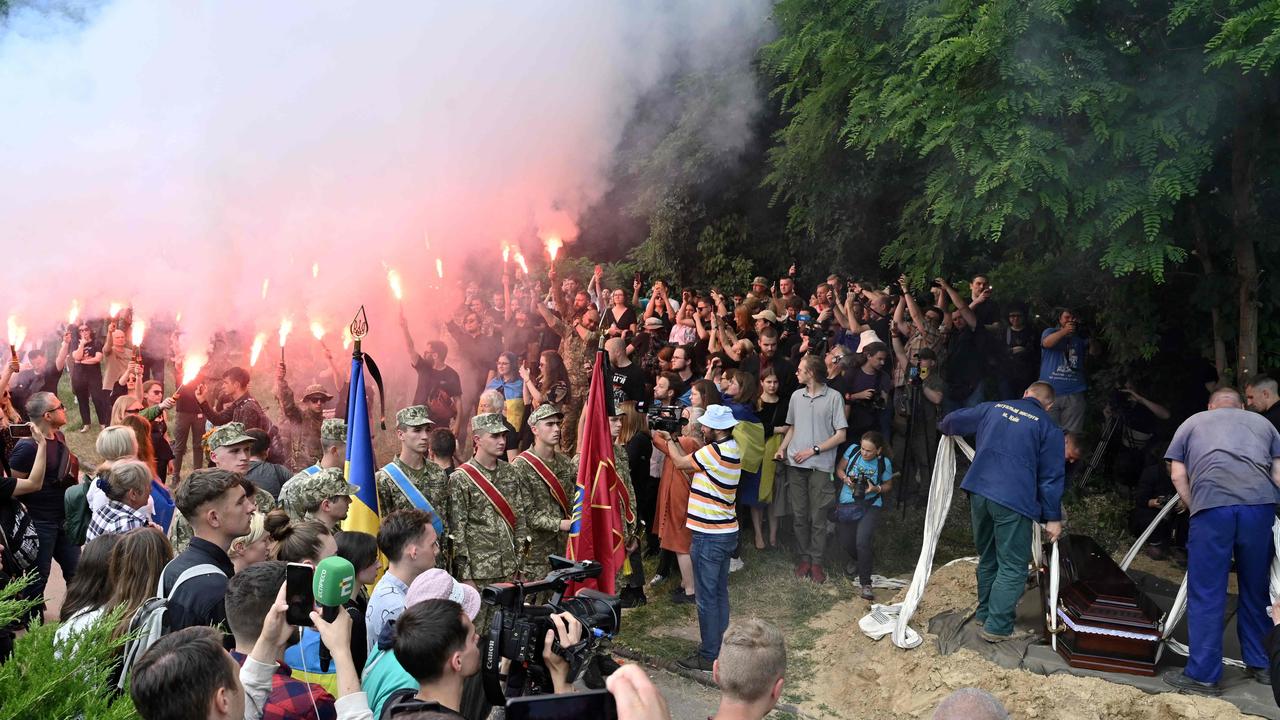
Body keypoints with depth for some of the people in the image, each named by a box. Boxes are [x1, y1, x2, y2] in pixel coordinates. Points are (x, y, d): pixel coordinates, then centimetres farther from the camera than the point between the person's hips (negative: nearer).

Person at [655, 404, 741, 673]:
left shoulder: (715, 451, -22)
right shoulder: (731, 448, 8)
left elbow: (681, 462, -8)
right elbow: (691, 462, 10)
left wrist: (668, 439, 8)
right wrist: (674, 440, 7)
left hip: (709, 536, -10)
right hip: (726, 532, 10)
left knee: (707, 597, 1)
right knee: (720, 593, 17)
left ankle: (709, 656, 10)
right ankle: (718, 646, 29)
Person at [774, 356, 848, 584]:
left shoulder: (833, 397, -5)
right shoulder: (796, 396, 9)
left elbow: (840, 435, -5)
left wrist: (813, 450, -10)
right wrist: (782, 447, 3)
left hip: (820, 465, -4)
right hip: (795, 464, 4)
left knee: (818, 517, 0)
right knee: (799, 514, 7)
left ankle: (816, 562, 9)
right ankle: (803, 558, 18)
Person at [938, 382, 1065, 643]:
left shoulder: (993, 408, 14)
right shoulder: (1049, 428, 2)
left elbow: (952, 421, 23)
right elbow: (1051, 476, 0)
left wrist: (946, 428, 46)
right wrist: (1053, 518, 5)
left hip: (978, 492, 5)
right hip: (1013, 501, -5)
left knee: (988, 558, 21)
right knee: (1012, 567, 3)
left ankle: (984, 613, 32)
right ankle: (997, 627, 1)